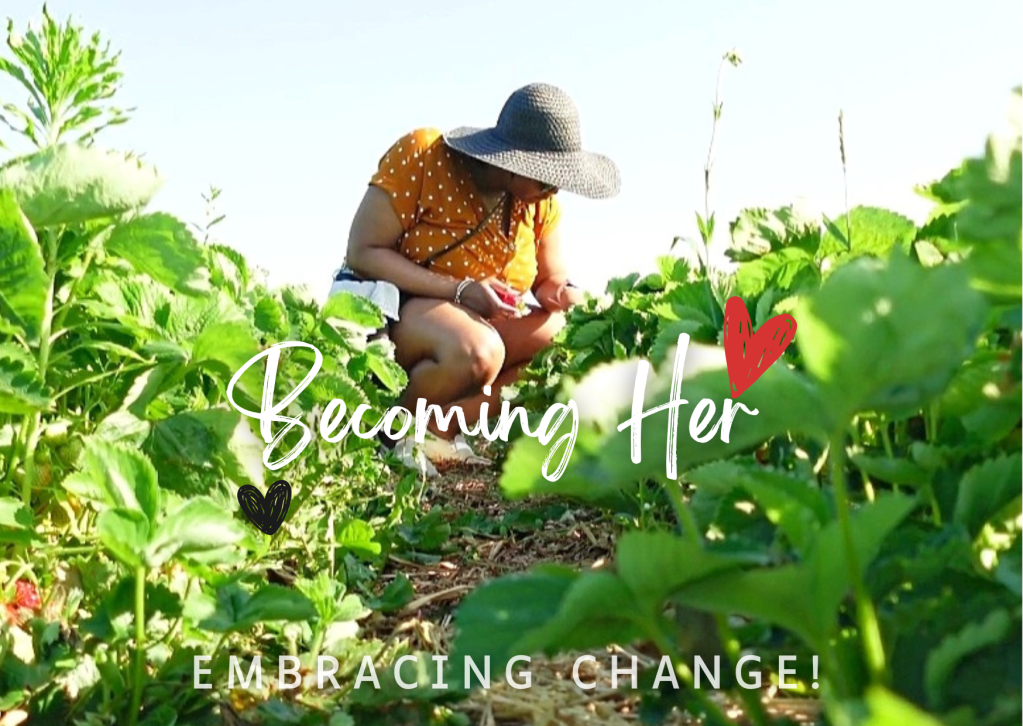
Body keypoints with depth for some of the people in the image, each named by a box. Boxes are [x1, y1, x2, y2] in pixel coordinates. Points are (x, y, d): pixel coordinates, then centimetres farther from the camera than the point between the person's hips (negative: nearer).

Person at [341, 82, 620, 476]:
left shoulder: (540, 201, -5)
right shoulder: (421, 154, -20)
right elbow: (362, 252, -21)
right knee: (477, 352, -36)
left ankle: (438, 428, -13)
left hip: (477, 325, 6)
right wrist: (457, 290, -32)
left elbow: (549, 280, 6)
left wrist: (562, 294, -20)